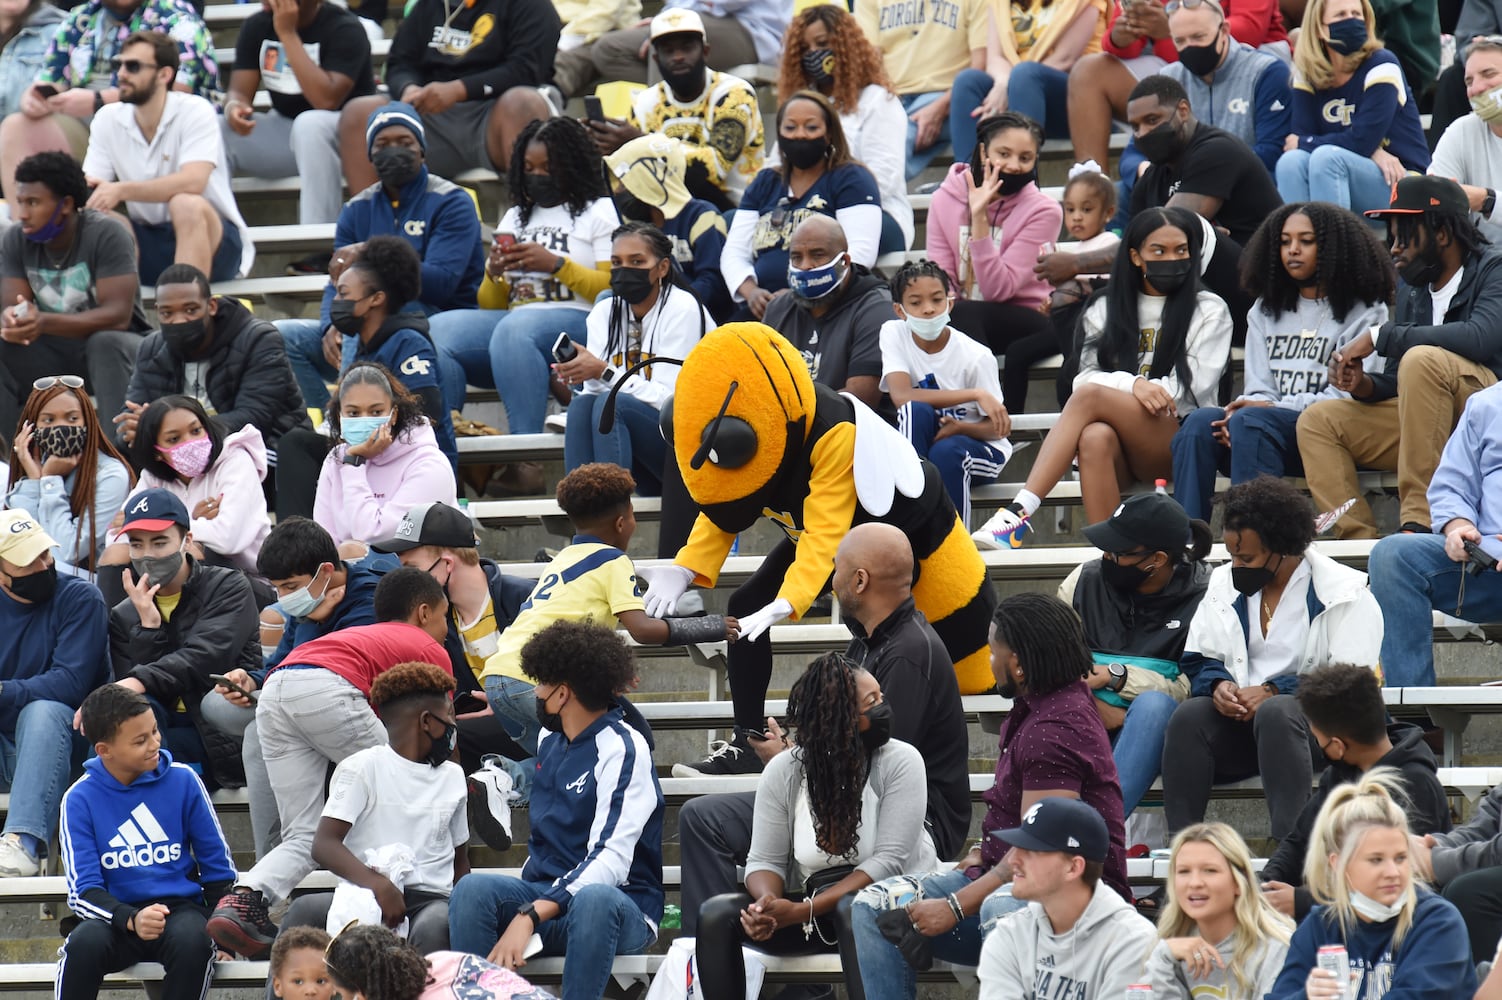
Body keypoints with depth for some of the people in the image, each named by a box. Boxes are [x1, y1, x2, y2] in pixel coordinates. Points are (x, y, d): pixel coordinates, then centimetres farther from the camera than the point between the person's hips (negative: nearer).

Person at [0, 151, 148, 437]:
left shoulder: (107, 234, -18)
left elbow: (118, 316, -26)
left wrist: (45, 323, -39)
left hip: (113, 343, -4)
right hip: (53, 354, 4)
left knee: (106, 343, -37)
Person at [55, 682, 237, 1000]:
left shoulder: (183, 780, 0)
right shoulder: (80, 798, -3)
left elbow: (218, 865, 10)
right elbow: (83, 891, -6)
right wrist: (132, 920, -24)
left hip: (180, 906, 0)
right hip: (116, 915, 0)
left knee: (192, 941, -35)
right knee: (85, 943, -34)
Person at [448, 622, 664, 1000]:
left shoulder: (622, 749, -10)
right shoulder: (549, 739, 15)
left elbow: (611, 860, -23)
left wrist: (530, 915, -33)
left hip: (619, 905, -6)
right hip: (544, 894, 6)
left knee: (594, 899, -42)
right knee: (473, 889, -25)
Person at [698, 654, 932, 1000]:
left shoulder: (900, 761, -12)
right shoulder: (782, 772, -3)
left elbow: (889, 861, -19)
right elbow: (765, 860, -2)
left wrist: (801, 912, -27)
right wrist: (768, 902, -29)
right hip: (816, 905, 4)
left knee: (850, 907, -39)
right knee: (716, 914, -17)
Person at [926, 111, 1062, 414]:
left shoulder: (1043, 211, -8)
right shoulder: (947, 199, 1)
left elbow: (997, 289, -16)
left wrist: (980, 217, -23)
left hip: (1024, 325, -3)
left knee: (963, 313, -33)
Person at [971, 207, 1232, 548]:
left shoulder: (1209, 311, 10)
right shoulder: (1106, 309, 18)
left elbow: (1192, 388, -1)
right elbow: (1087, 376, 4)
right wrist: (1134, 385, -15)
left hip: (1177, 438, -3)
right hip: (1121, 445, 3)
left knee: (1090, 396, -30)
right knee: (1095, 437, -37)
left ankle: (1020, 512, -43)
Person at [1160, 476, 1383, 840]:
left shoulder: (1344, 593, -3)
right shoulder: (1224, 584, 15)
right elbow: (1197, 661, 16)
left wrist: (1273, 691, -19)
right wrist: (1218, 686, -8)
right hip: (1240, 714, 5)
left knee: (1276, 713, -38)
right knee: (1189, 717, -26)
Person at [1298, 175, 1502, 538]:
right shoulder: (1413, 287, 14)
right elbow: (1398, 381, 18)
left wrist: (1380, 337, -22)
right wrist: (1365, 385, -7)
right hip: (1430, 423, 8)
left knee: (1422, 359, -32)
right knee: (1317, 422, -2)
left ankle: (1418, 520, -32)